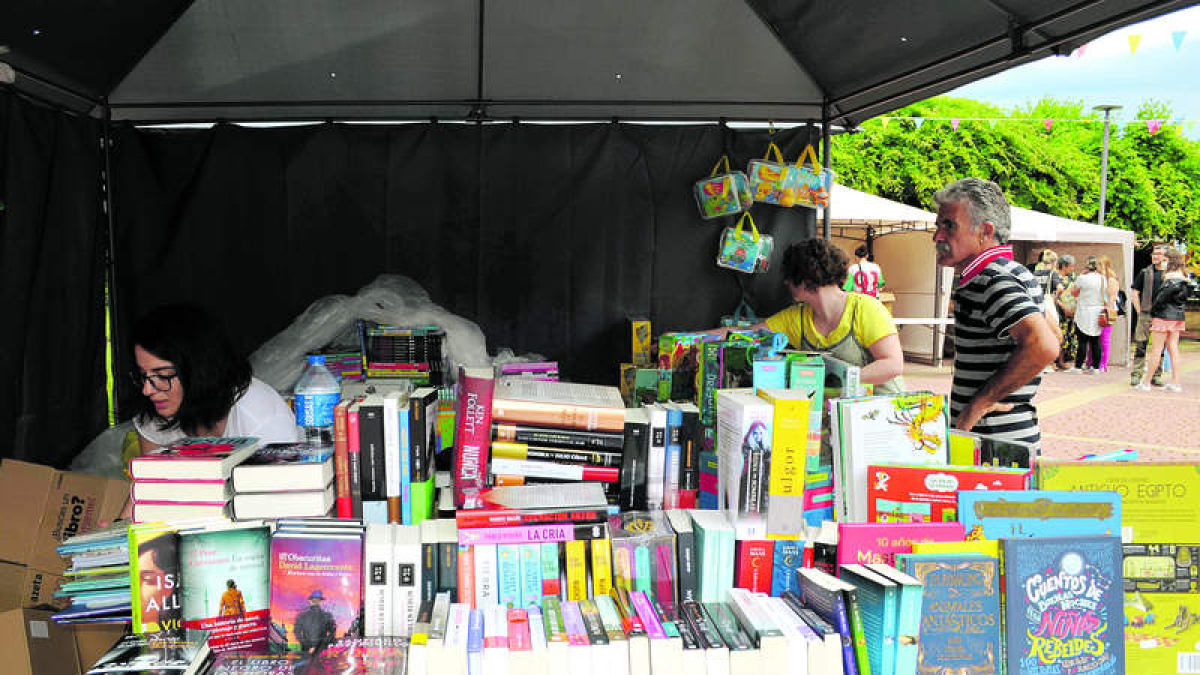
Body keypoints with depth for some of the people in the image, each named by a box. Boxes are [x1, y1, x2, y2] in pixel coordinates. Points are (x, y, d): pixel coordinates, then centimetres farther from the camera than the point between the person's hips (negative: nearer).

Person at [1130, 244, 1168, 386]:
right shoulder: (1145, 272, 6)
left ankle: (1156, 376, 14)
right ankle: (1136, 375, 1)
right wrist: (1139, 310, 0)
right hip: (1145, 315, -1)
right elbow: (1134, 292, 8)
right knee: (1141, 345, -3)